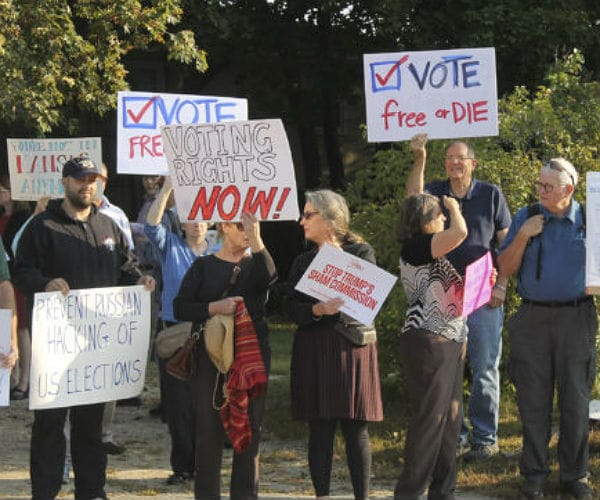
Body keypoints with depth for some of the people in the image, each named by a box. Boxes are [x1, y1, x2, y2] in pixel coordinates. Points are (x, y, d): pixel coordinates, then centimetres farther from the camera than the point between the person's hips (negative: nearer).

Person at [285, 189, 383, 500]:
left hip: (352, 348, -3)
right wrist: (317, 310, -16)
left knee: (356, 429, -1)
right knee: (319, 429, 3)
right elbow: (291, 308, 2)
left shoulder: (361, 253, 4)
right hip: (313, 352, 3)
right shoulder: (303, 262, 14)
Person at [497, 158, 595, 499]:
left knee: (576, 401, 4)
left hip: (576, 318, -1)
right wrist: (523, 235, -9)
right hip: (533, 319, 1)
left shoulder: (587, 219, 3)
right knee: (533, 401, 5)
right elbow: (506, 268, 4)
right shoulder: (526, 218, 6)